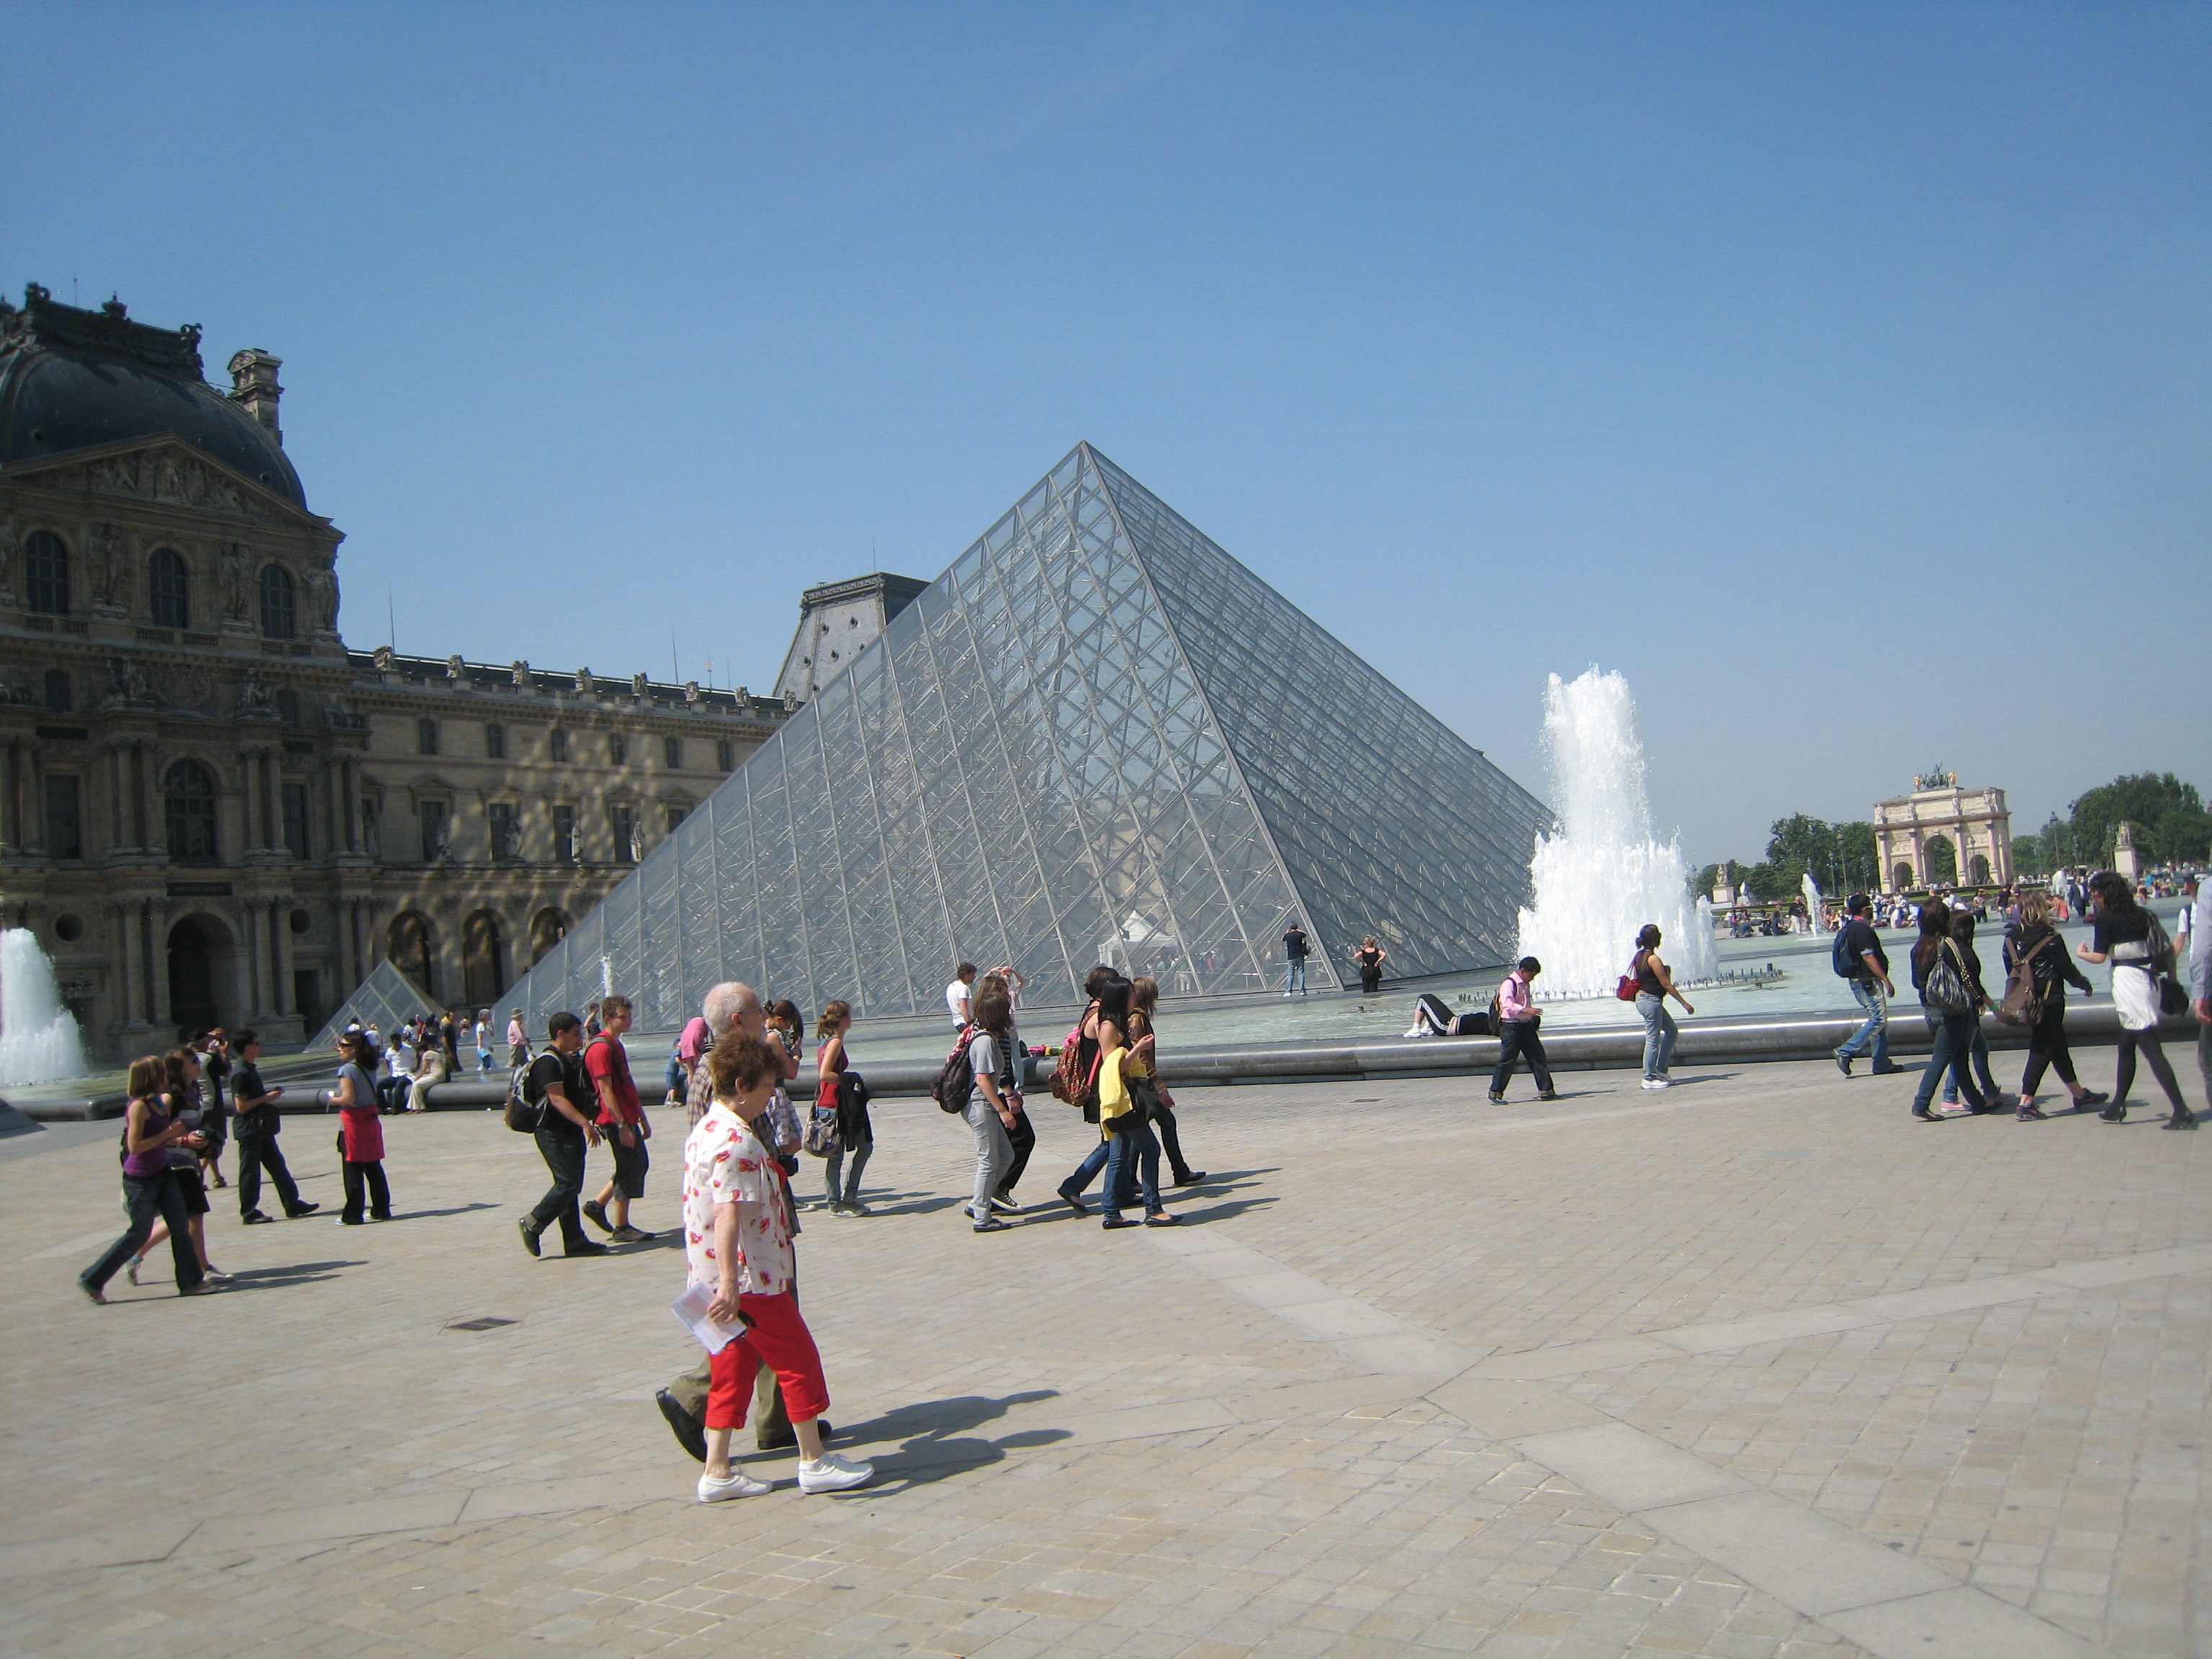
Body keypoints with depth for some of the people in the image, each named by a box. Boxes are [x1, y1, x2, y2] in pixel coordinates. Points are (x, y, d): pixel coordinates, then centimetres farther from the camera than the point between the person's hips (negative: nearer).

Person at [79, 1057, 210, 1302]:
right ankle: (91, 1280, 16)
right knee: (139, 1234, 3)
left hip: (162, 1175, 8)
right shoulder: (138, 1106, -17)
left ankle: (191, 1282, 8)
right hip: (141, 1180, -8)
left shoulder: (157, 1103, 9)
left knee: (180, 1226, 4)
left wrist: (185, 1140, 7)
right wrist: (169, 1133, -21)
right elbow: (135, 1146, -22)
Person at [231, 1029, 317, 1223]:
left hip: (261, 1128, 10)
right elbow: (241, 1105, -22)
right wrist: (266, 1098, -17)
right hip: (249, 1129, -10)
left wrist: (269, 1094, 10)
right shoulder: (241, 1073, -18)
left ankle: (293, 1205, 15)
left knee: (277, 1166, 11)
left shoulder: (251, 1069, 13)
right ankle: (249, 1214, 8)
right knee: (250, 1171, -1)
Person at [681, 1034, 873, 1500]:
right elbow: (727, 1214, -27)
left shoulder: (705, 1131, 12)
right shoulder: (736, 1142, -19)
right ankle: (814, 1462, 11)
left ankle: (717, 1471, 14)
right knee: (798, 1359, 3)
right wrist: (729, 1283, -32)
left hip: (729, 1279, 10)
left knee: (732, 1371, 12)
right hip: (751, 1277, -10)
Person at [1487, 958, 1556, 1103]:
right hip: (1511, 1027, -9)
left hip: (1526, 1025, 9)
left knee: (1538, 1057, 5)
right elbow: (1508, 1005, -27)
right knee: (1507, 1060, -4)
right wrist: (1527, 1010, -36)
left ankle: (1545, 1090, 9)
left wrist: (1533, 1018, 20)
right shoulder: (1509, 984, -15)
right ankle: (1495, 1093, 6)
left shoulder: (1525, 984, 14)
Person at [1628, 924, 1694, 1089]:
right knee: (1653, 1039, -3)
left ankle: (1659, 1070, 21)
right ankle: (1649, 1078, 2)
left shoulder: (1639, 957, 10)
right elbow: (1666, 984, -17)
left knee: (1671, 1032, 18)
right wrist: (1684, 1003, -13)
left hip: (1642, 998, 10)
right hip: (1651, 1001, -10)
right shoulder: (1653, 959, -17)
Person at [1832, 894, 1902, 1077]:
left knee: (1880, 1020, 12)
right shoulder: (1862, 929, -17)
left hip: (1859, 980, 11)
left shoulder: (1850, 927, 15)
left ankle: (1882, 1063, 13)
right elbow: (1869, 958, -21)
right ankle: (1846, 1052, -14)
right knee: (1878, 1018, -12)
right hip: (1867, 980, -11)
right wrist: (1886, 980, -18)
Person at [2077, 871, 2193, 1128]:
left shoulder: (2106, 919, -8)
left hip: (2126, 980, -8)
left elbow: (2099, 957, -10)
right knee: (2126, 1047, 17)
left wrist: (2080, 953, 9)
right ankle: (2117, 1107, 22)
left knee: (2151, 1050, -10)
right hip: (2147, 978, 8)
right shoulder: (2140, 914, 12)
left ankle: (2181, 1112, -15)